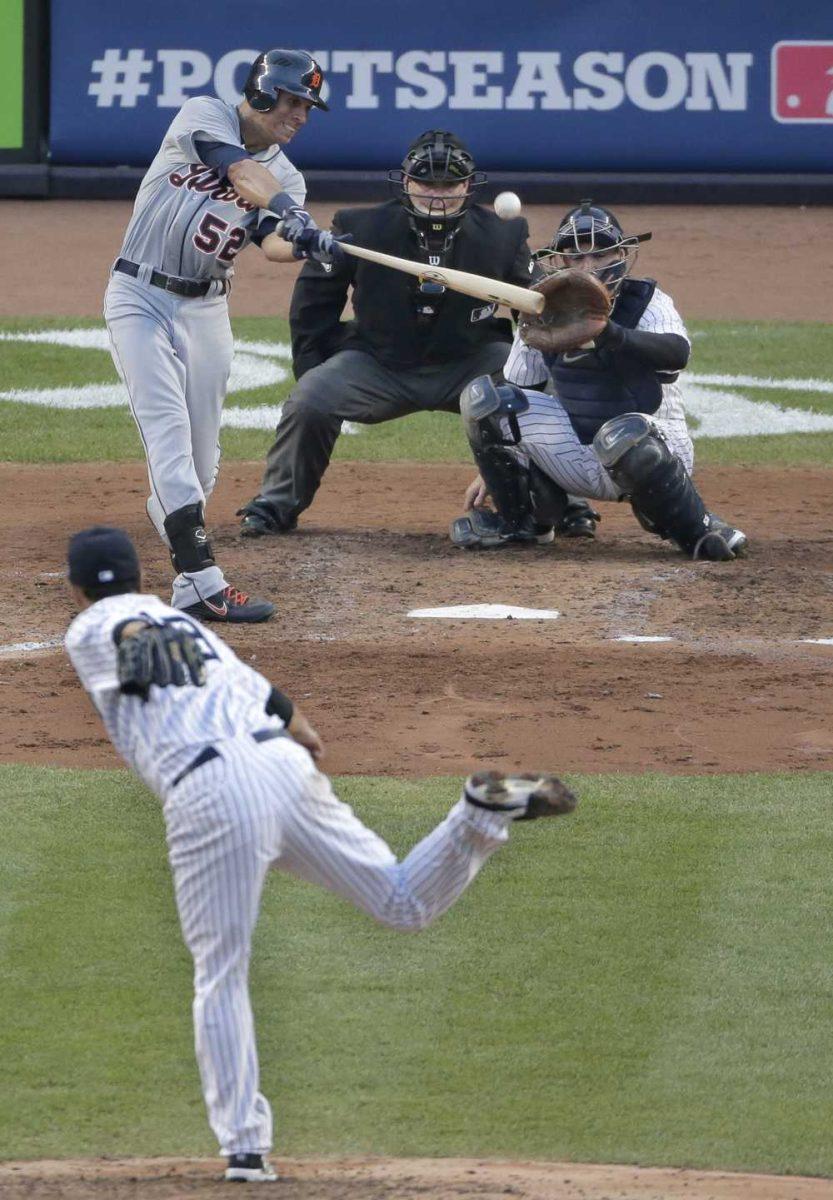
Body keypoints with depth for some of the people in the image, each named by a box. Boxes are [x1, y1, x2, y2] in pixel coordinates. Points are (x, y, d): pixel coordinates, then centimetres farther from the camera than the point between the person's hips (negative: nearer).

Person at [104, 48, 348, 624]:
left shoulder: (287, 177, 6)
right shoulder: (204, 116, -6)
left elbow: (273, 243, -15)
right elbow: (242, 171, -27)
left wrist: (300, 244, -38)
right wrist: (286, 210, -43)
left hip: (206, 310, 6)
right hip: (140, 299, -6)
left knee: (202, 457, 6)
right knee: (169, 431, -17)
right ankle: (204, 582, -25)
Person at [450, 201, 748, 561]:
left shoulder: (648, 303, -12)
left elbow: (677, 352, -36)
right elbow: (518, 394, 12)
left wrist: (607, 334, -52)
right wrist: (492, 470, 10)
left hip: (657, 448, -5)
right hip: (578, 460, 5)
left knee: (623, 435, -41)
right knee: (482, 398, -9)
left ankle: (696, 528, -16)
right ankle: (521, 520, 8)